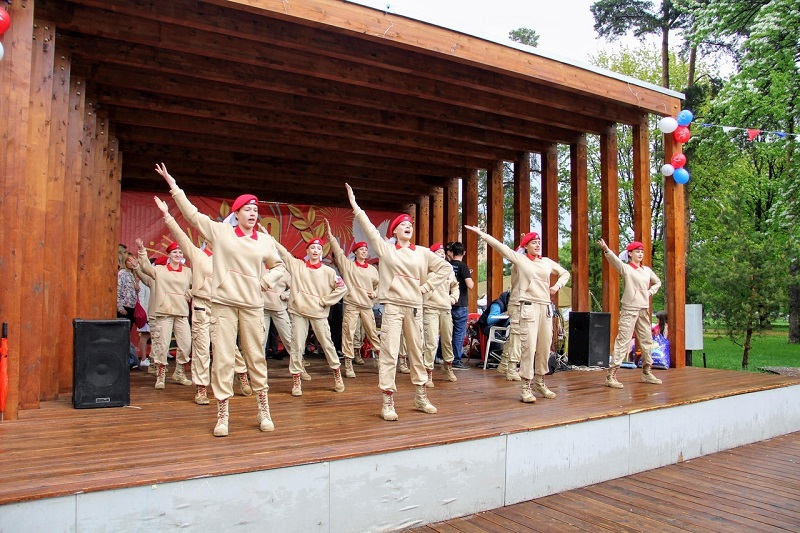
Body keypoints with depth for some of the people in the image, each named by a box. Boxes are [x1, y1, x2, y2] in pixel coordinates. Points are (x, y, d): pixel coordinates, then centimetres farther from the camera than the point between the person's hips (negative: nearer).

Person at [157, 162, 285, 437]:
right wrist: (173, 185, 7)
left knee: (256, 357, 7)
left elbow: (278, 266, 19)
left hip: (252, 306, 2)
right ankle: (222, 416, 8)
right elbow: (192, 214, 7)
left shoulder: (265, 240, 8)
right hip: (223, 304, -1)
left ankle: (264, 411, 19)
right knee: (222, 358, -1)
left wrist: (266, 282, 1)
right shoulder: (220, 231, 4)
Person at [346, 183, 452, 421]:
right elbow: (369, 228, 0)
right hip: (392, 306, -3)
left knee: (417, 351, 12)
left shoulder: (422, 252, 9)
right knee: (389, 353, -5)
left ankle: (421, 397, 24)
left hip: (414, 307, 3)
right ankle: (388, 402, 0)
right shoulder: (385, 249, 4)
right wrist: (354, 204, -3)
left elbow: (444, 267, 13)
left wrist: (427, 286, 4)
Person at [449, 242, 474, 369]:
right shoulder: (463, 266, -10)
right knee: (459, 333, 0)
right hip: (460, 304, -6)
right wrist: (470, 278, 1)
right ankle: (456, 360, 2)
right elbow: (470, 285, -18)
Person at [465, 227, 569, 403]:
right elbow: (499, 245, -6)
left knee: (544, 347, 9)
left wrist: (557, 285, 8)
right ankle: (526, 387, -3)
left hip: (545, 308, 5)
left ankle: (539, 382, 25)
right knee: (529, 347, -9)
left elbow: (565, 273, 26)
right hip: (527, 308, -5)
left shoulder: (547, 262, 14)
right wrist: (480, 233, -13)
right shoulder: (519, 258, 2)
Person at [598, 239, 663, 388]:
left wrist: (651, 292, 9)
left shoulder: (647, 270, 13)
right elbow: (614, 260, -26)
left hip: (644, 309, 7)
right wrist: (606, 250, -46)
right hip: (629, 309, -7)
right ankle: (611, 375, -13)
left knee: (647, 340, 15)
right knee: (623, 341, -12)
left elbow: (658, 282, 30)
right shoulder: (625, 268, -5)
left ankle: (646, 373, 31)